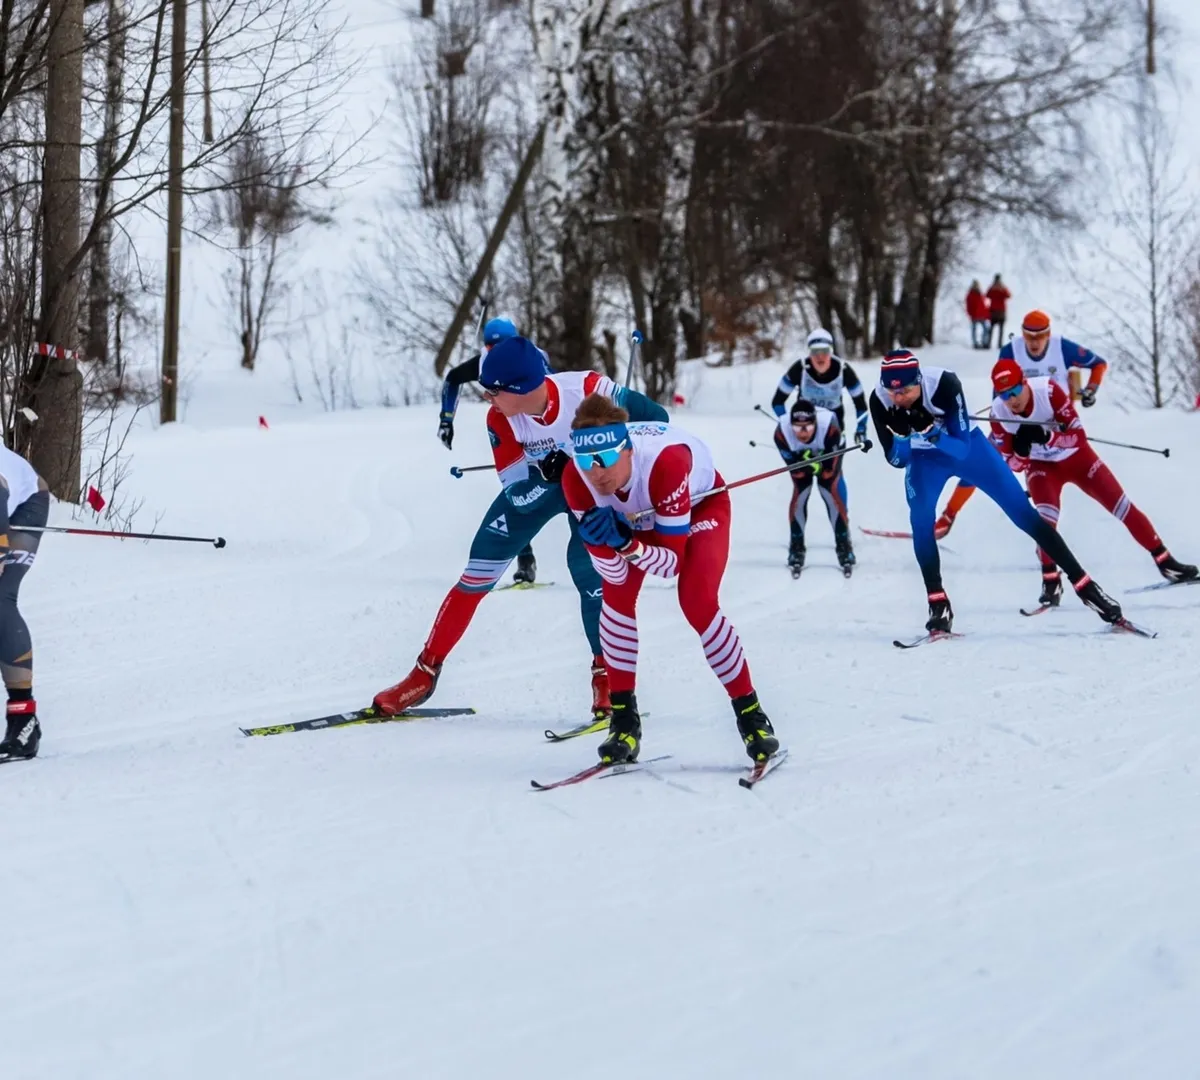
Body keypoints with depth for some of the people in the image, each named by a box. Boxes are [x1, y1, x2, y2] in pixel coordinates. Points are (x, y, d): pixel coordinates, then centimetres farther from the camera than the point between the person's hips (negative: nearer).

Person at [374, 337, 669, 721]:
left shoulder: (587, 389, -36)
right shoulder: (500, 420, -27)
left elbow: (656, 418, -24)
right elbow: (518, 495, -23)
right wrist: (547, 470, -41)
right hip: (534, 485, 2)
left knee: (590, 573, -18)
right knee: (479, 571, -4)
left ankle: (608, 678, 3)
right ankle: (425, 673, 5)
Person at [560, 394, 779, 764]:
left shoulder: (666, 462, -45)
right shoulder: (576, 478, -33)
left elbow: (672, 561, -36)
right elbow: (614, 574, -28)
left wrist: (627, 542, -53)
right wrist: (605, 541, -49)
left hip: (700, 502, -3)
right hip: (637, 513, 3)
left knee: (697, 603, -20)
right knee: (618, 593, -18)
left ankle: (750, 713, -5)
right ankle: (624, 717, -5)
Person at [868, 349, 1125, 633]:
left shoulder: (943, 384, -35)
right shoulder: (880, 401, -27)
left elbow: (962, 447, -30)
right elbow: (896, 459, -19)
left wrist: (935, 437, -50)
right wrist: (906, 439, -40)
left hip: (967, 445, -2)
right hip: (924, 459, 2)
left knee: (1023, 513, -3)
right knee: (920, 519, -24)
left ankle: (1085, 586, 4)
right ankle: (938, 606, -12)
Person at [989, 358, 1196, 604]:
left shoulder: (1048, 390, -31)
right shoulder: (999, 413, -24)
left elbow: (1078, 435, -26)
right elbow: (1014, 465, -15)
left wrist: (1045, 436, -43)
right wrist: (1020, 451, -37)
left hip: (1075, 456, 0)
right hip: (1041, 465, 0)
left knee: (1120, 505, 1)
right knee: (1045, 515, -27)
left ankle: (1164, 561, 16)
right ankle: (1050, 582, -13)